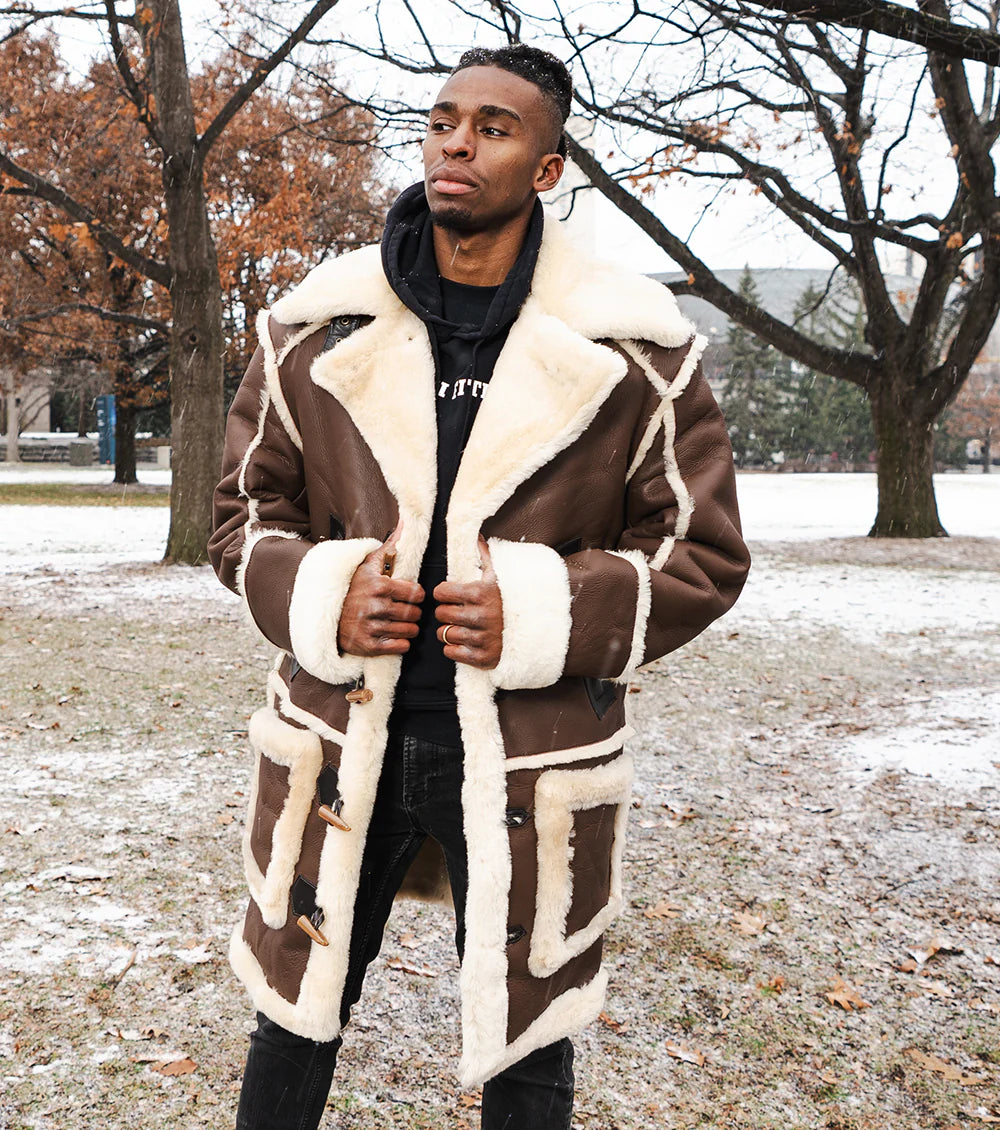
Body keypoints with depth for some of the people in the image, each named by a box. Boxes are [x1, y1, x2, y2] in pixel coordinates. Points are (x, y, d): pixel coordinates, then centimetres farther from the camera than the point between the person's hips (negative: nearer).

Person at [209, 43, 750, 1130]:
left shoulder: (637, 352, -6)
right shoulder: (314, 330, 0)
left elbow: (701, 556, -2)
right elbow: (245, 513, 9)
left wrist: (545, 614, -18)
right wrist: (318, 597, -12)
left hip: (532, 758, -1)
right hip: (341, 743, 2)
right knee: (295, 1017, 19)